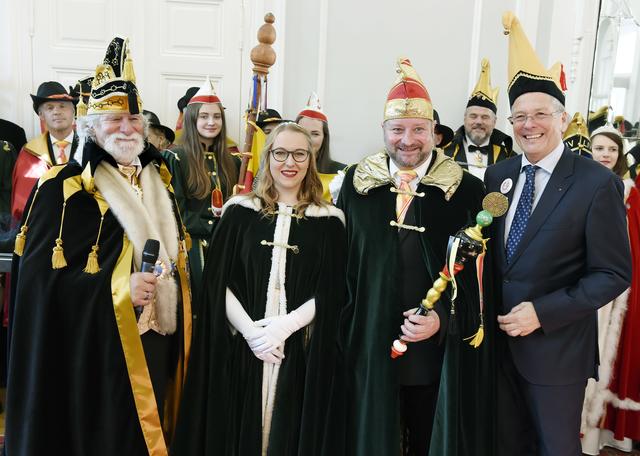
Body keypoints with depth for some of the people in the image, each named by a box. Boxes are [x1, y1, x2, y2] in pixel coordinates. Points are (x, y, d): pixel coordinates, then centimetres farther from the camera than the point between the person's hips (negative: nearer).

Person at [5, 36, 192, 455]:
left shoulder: (158, 180, 10)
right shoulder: (64, 188, -9)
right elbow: (38, 277, -15)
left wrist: (169, 276, 4)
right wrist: (116, 288, -22)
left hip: (157, 347, 6)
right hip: (96, 353, -5)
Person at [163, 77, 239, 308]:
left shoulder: (230, 162, 13)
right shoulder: (174, 159, -5)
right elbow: (175, 212, -10)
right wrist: (211, 227, -14)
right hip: (192, 249, -5)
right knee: (195, 305, -1)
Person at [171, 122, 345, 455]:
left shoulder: (328, 221, 3)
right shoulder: (239, 212, 5)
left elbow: (331, 292, -2)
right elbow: (217, 283, 0)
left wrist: (284, 327, -14)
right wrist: (250, 331, -12)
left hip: (300, 353, 0)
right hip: (241, 349, 1)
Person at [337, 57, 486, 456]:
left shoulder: (466, 190, -6)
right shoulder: (358, 182, 0)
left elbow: (478, 276, -4)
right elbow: (340, 261, 4)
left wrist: (443, 318, -16)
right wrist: (347, 328, 1)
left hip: (437, 347, -1)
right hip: (369, 345, 1)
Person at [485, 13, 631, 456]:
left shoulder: (599, 183, -13)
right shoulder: (498, 174, 3)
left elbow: (613, 274, -13)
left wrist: (542, 312, -20)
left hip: (556, 347, -4)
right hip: (498, 338, 5)